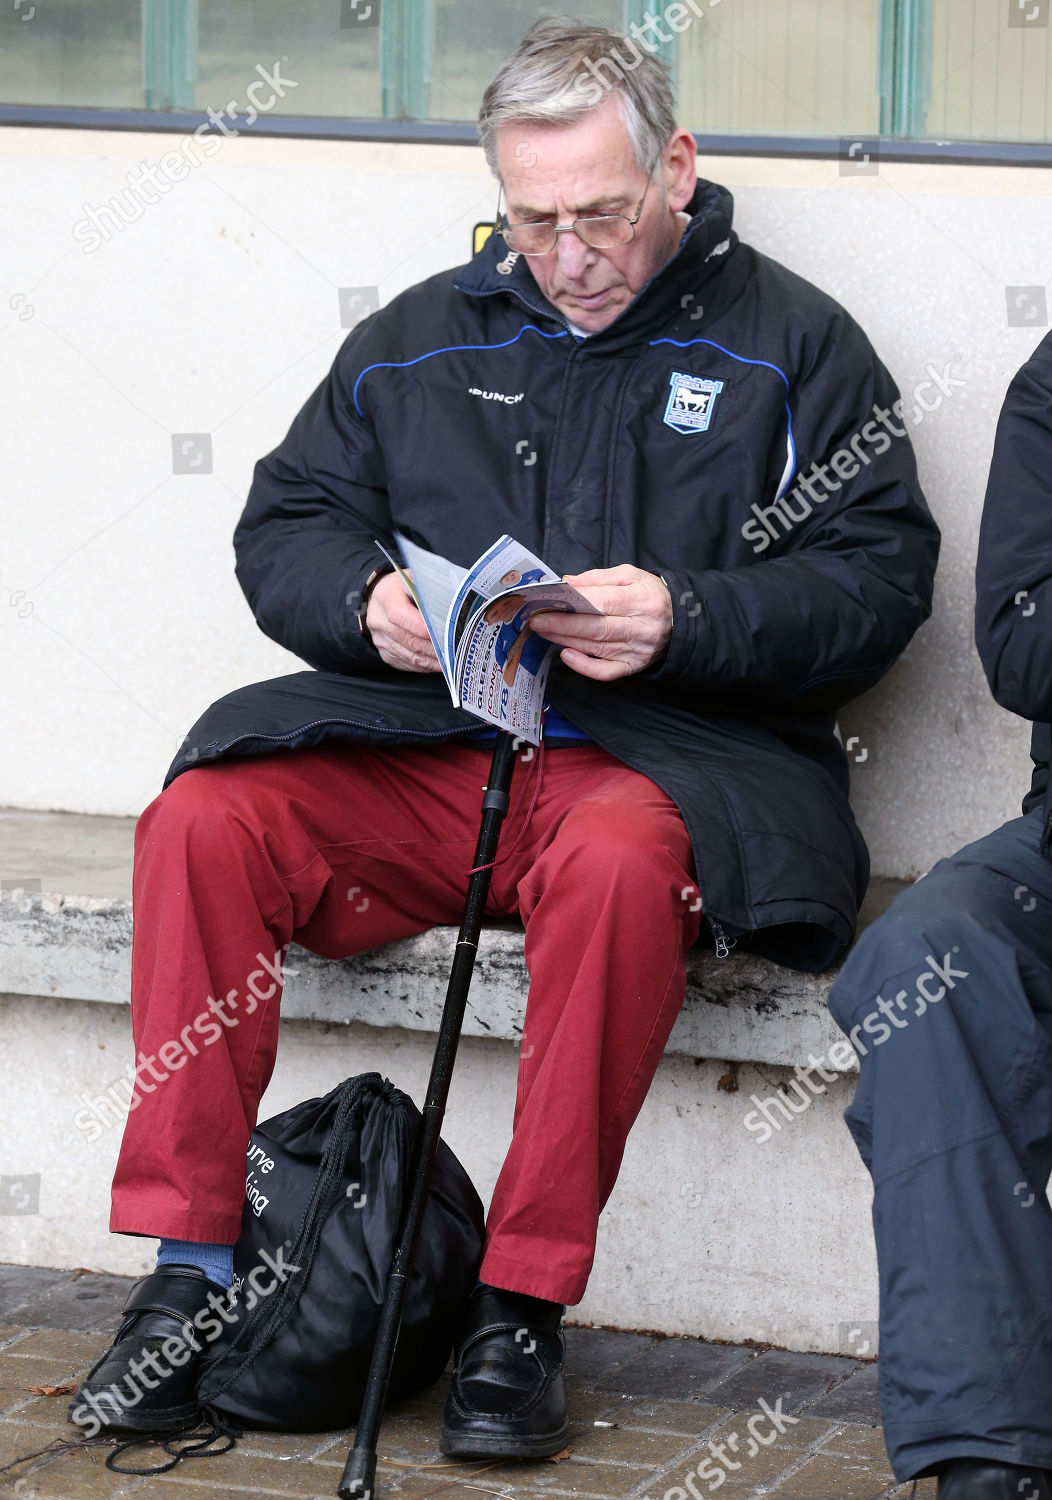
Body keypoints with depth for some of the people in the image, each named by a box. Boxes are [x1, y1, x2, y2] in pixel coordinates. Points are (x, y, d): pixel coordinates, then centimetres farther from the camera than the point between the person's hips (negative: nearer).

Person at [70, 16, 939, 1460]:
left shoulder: (788, 343, 7)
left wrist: (686, 620, -18)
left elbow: (879, 580, -1)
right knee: (201, 823, -23)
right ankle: (186, 1269, -18)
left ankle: (521, 1308, -29)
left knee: (617, 859, -39)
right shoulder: (418, 339, 18)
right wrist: (365, 603, -6)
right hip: (415, 746, 4)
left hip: (658, 756, -4)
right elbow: (283, 527, 17)